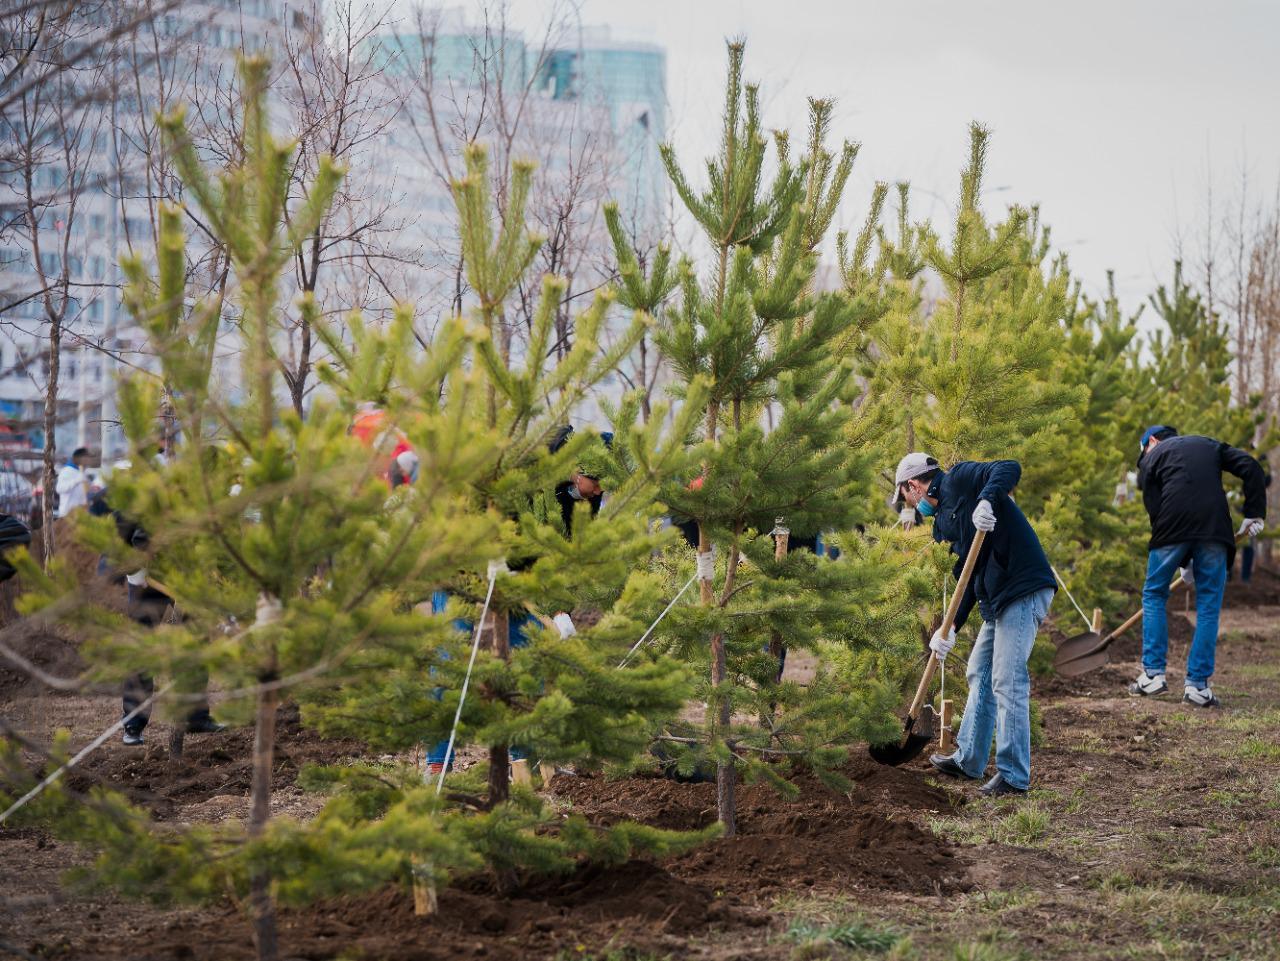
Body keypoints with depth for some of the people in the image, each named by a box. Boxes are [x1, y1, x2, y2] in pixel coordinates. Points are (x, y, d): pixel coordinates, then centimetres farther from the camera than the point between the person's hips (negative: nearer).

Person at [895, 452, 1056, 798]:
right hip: (996, 600, 11)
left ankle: (1014, 777, -6)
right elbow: (965, 578, 18)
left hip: (1024, 591, -11)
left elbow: (1009, 469, -20)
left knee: (1007, 681, -10)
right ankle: (968, 760, 33)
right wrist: (950, 628, 9)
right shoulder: (942, 522, 20)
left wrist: (987, 500, -36)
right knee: (979, 675, 20)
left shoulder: (959, 479, -4)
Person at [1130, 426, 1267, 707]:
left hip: (1173, 529, -2)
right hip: (1214, 527, 2)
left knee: (1154, 595, 16)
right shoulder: (1210, 446, 27)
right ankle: (1197, 684, 4)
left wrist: (1182, 562, 13)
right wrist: (1255, 513, 9)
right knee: (1208, 605, 8)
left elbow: (1154, 507, 10)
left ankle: (1153, 674, 9)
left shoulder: (1151, 457, 19)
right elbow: (1251, 468, 11)